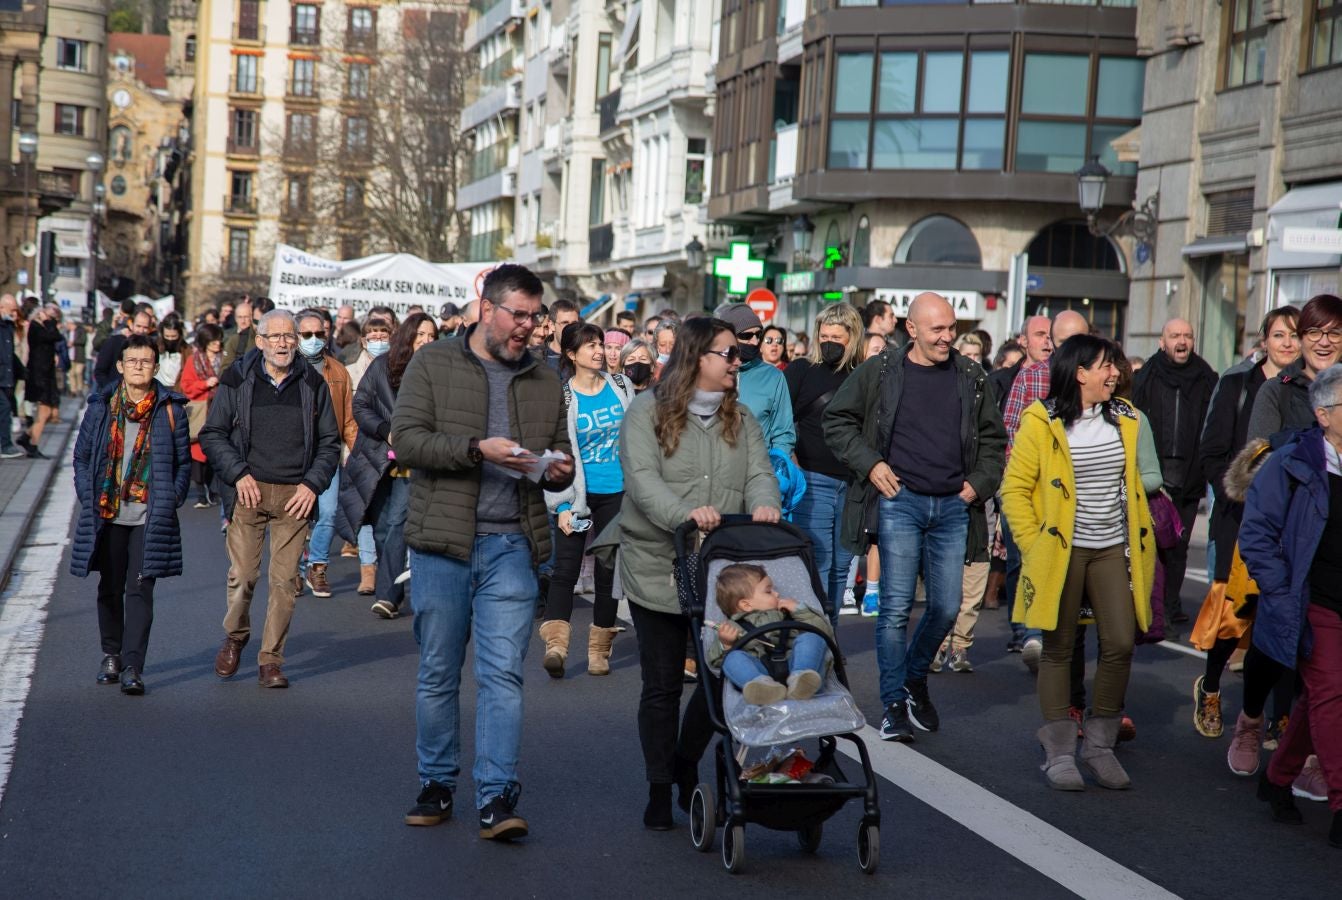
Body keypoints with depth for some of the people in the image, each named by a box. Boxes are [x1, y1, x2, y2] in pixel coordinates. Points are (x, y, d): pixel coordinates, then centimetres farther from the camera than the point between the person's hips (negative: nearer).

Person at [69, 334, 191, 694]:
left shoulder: (171, 409, 1)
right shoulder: (101, 406, 4)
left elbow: (183, 462, 7)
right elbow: (81, 455, 10)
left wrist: (171, 500, -2)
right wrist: (88, 498, 0)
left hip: (151, 517, -2)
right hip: (108, 515, 2)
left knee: (140, 589, -7)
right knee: (110, 589, 11)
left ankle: (132, 666, -9)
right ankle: (111, 654, 28)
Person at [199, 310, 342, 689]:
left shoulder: (312, 384, 8)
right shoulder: (237, 380, 3)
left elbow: (330, 442, 12)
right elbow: (212, 434, 6)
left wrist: (313, 485, -1)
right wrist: (239, 474, -6)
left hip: (295, 496, 1)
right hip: (249, 491, -1)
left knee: (285, 580, -1)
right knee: (242, 574, -4)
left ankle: (271, 659, 8)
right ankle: (235, 637, 23)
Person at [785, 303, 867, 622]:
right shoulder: (802, 370, 3)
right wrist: (791, 465, -7)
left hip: (852, 485, 3)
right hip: (813, 480, -3)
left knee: (841, 566, 8)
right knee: (817, 564, -8)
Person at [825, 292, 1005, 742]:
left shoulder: (971, 377, 10)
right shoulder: (880, 372, 0)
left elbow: (993, 438, 20)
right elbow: (837, 420, 7)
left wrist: (980, 482, 6)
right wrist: (869, 464, -4)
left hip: (953, 506, 3)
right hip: (900, 501, -3)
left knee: (946, 608, 5)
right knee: (896, 606, -6)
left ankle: (915, 678, 30)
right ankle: (894, 704, 3)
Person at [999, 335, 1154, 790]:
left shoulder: (1123, 419, 7)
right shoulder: (1042, 423, -8)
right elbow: (1014, 489, -6)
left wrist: (1140, 540, 11)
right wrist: (1033, 546, -11)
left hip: (1113, 550, 4)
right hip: (1061, 551, -4)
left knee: (1120, 644, -2)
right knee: (1058, 649, 4)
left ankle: (1100, 746, 13)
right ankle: (1059, 753, 12)